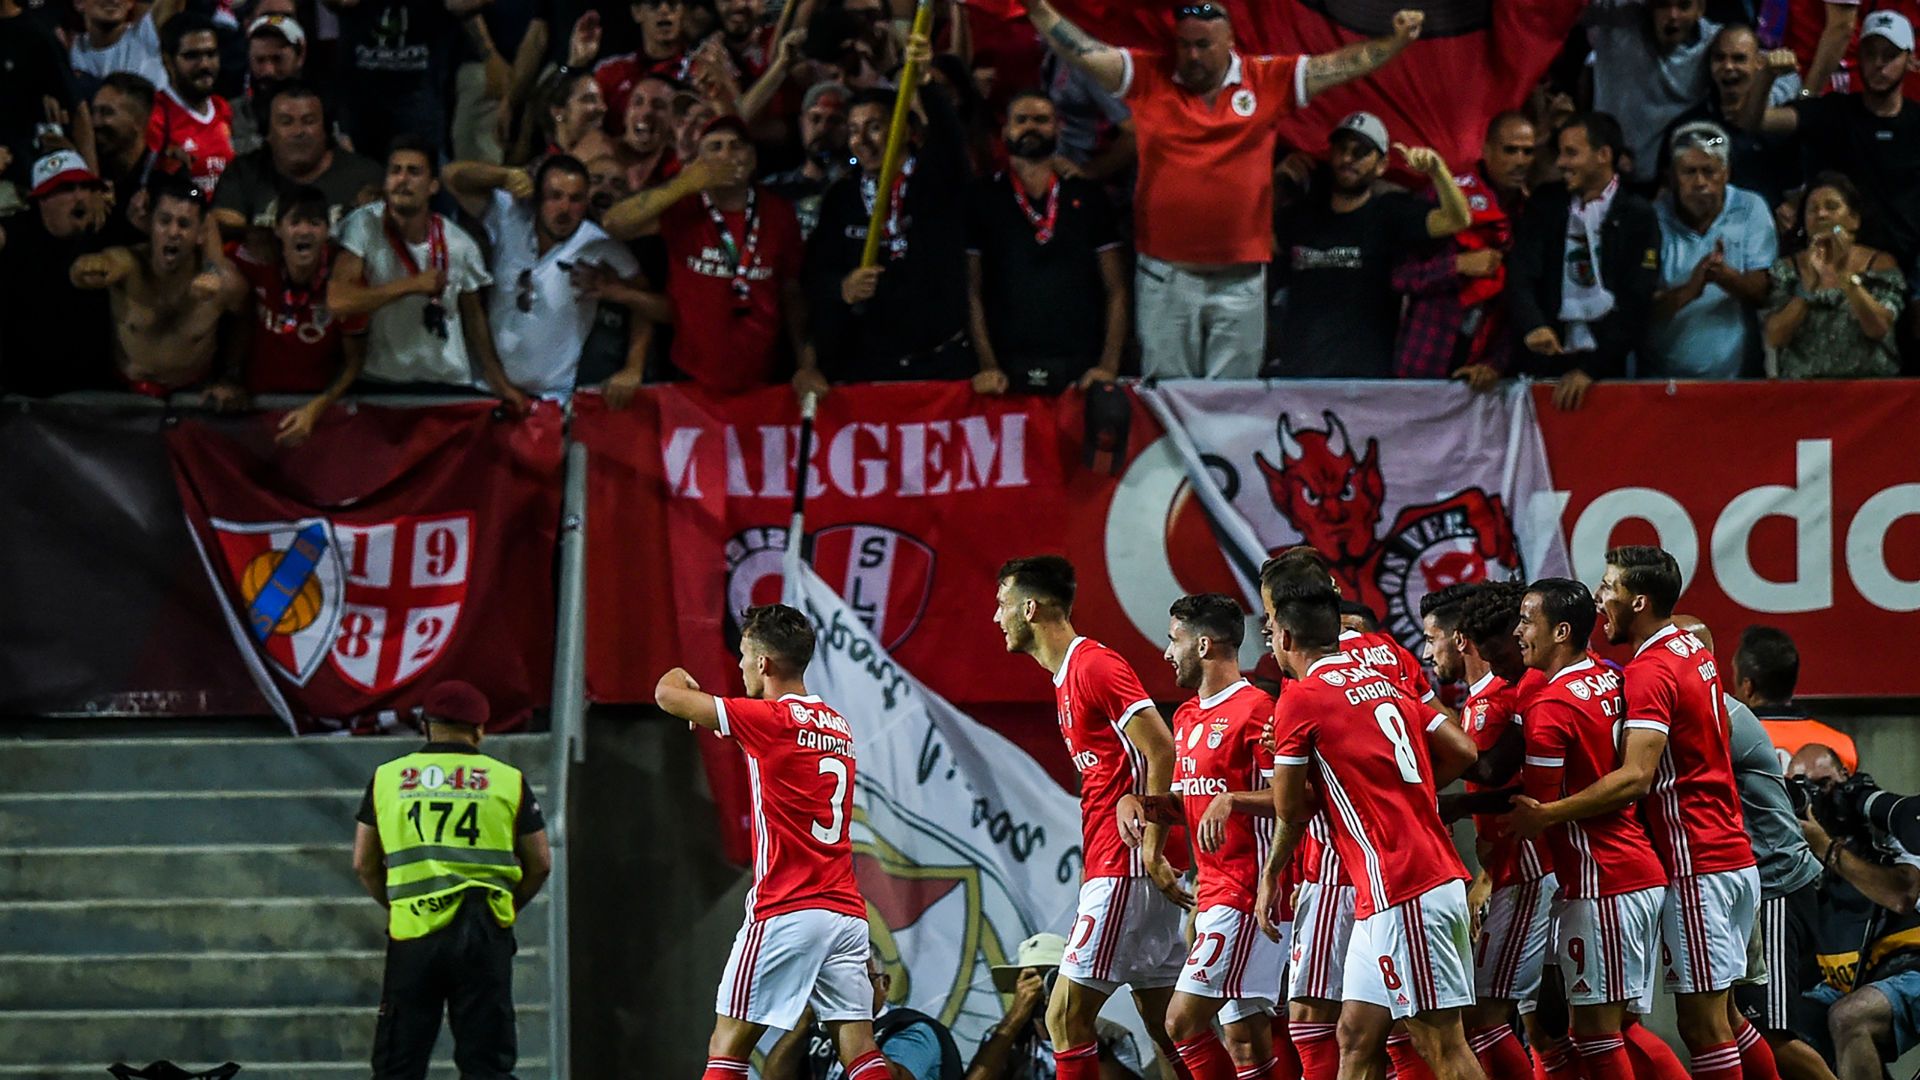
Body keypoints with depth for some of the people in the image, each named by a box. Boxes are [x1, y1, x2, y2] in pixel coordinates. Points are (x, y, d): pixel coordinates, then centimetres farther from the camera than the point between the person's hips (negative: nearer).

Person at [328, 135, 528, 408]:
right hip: (379, 384, -2)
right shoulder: (363, 227, -10)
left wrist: (500, 383, 16)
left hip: (450, 384, 2)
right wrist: (413, 285, -21)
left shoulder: (460, 246, -1)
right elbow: (338, 300, -21)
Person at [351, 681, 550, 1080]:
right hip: (484, 934, -1)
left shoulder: (387, 778, 8)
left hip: (413, 931, 1)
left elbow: (364, 863, 10)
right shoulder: (508, 781, 6)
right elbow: (540, 864, 9)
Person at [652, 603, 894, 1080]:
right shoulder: (838, 726, 14)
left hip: (787, 911, -7)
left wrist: (676, 678, 18)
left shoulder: (771, 719, -8)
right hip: (847, 911, 7)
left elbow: (668, 696, -2)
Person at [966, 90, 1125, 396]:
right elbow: (972, 290, 4)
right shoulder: (982, 199, 9)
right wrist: (988, 367, -9)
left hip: (1079, 369, 1)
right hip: (1009, 370, -1)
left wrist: (1109, 367, -5)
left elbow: (1115, 290, 9)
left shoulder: (1088, 197, 12)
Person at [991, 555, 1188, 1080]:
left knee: (1066, 1016, -9)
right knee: (1166, 1024, 9)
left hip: (1123, 871, -10)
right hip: (1116, 871, 10)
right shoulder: (1068, 675, 19)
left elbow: (1161, 751, -18)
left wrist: (1150, 851, -19)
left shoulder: (1095, 666, -12)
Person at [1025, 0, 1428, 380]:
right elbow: (1083, 51, -2)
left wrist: (1396, 42, -10)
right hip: (1165, 277, 0)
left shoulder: (1267, 81, 3)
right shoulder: (1148, 78, 3)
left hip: (1240, 280, 0)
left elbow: (1341, 65, 1)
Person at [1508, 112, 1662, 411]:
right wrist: (1533, 326, -24)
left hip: (1609, 364, -2)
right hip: (1549, 357, 2)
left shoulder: (1637, 215, -2)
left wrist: (1591, 369, -16)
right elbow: (1522, 275, -2)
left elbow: (1636, 303, -8)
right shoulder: (1545, 204, 7)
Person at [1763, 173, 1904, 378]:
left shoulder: (1880, 264, 6)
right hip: (1803, 387, 1)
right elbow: (1775, 338, -2)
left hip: (1867, 383, -1)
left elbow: (1878, 329, -7)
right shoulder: (1787, 269, 10)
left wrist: (1844, 273, -13)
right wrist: (1811, 281, -10)